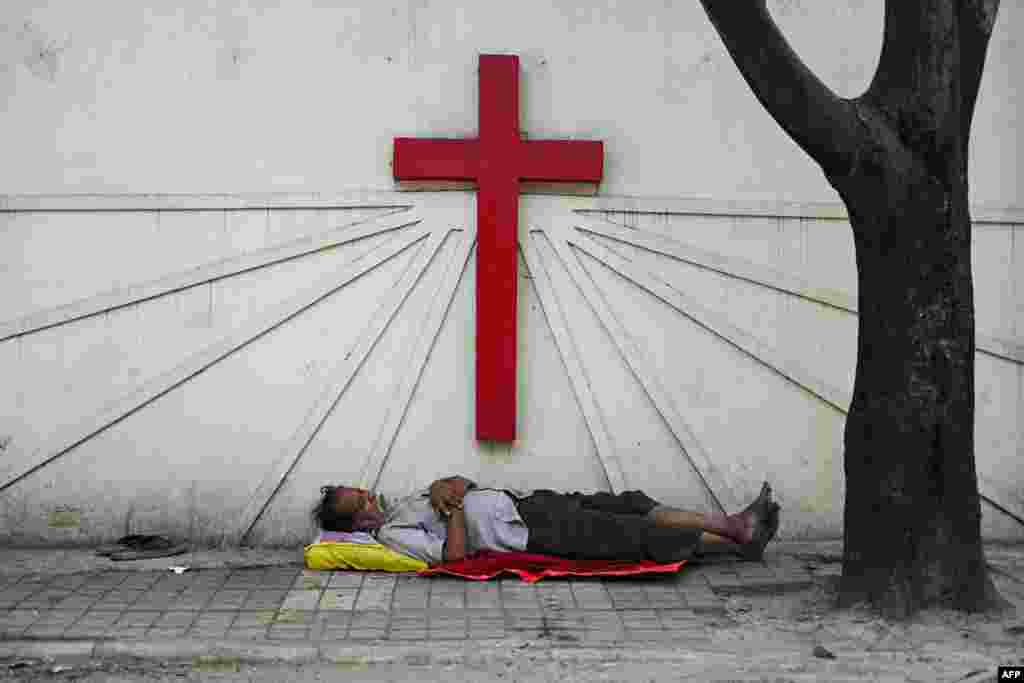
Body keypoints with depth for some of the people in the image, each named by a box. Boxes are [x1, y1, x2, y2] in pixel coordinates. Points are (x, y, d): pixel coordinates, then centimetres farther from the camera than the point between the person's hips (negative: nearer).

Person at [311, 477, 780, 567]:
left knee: (629, 505, 2)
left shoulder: (402, 505, 16)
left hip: (521, 503, 9)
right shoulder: (392, 533, -11)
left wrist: (446, 487, -1)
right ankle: (737, 543, -2)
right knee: (637, 534, -11)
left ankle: (734, 524, 4)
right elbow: (454, 554, -23)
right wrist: (451, 507, -19)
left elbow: (466, 486, 20)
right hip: (531, 535, -9)